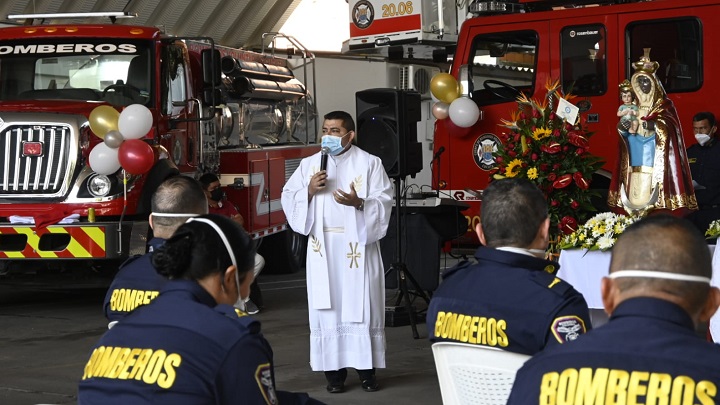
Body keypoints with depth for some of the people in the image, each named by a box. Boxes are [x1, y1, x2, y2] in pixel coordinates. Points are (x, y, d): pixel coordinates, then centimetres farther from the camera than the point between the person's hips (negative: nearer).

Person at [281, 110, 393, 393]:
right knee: (328, 308, 0)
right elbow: (288, 198, 6)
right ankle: (334, 371, 5)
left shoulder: (370, 164, 2)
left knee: (361, 306, 0)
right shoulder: (309, 164, 10)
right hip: (323, 248, 2)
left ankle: (367, 369, 7)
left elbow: (384, 203, -5)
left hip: (358, 247, -2)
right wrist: (309, 191, -12)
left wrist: (359, 203, -22)